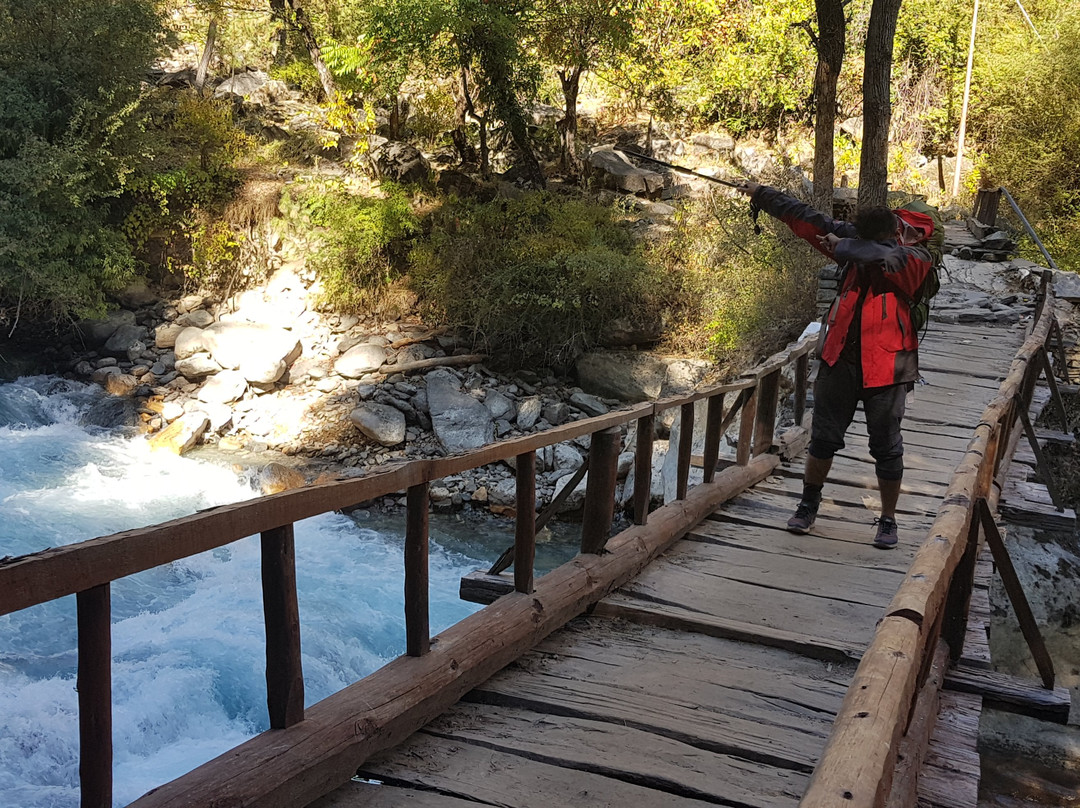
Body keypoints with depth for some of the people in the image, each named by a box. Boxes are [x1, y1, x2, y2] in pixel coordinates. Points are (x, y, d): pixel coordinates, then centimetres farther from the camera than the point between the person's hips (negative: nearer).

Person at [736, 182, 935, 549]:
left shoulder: (916, 258, -11)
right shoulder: (859, 239, 3)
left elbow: (880, 256, -32)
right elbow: (809, 220, 7)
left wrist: (842, 245, -14)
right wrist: (762, 194, 9)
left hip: (886, 364, -4)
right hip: (842, 357, 4)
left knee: (886, 447, 5)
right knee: (824, 437, 12)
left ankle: (888, 520, 21)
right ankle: (809, 504, 30)